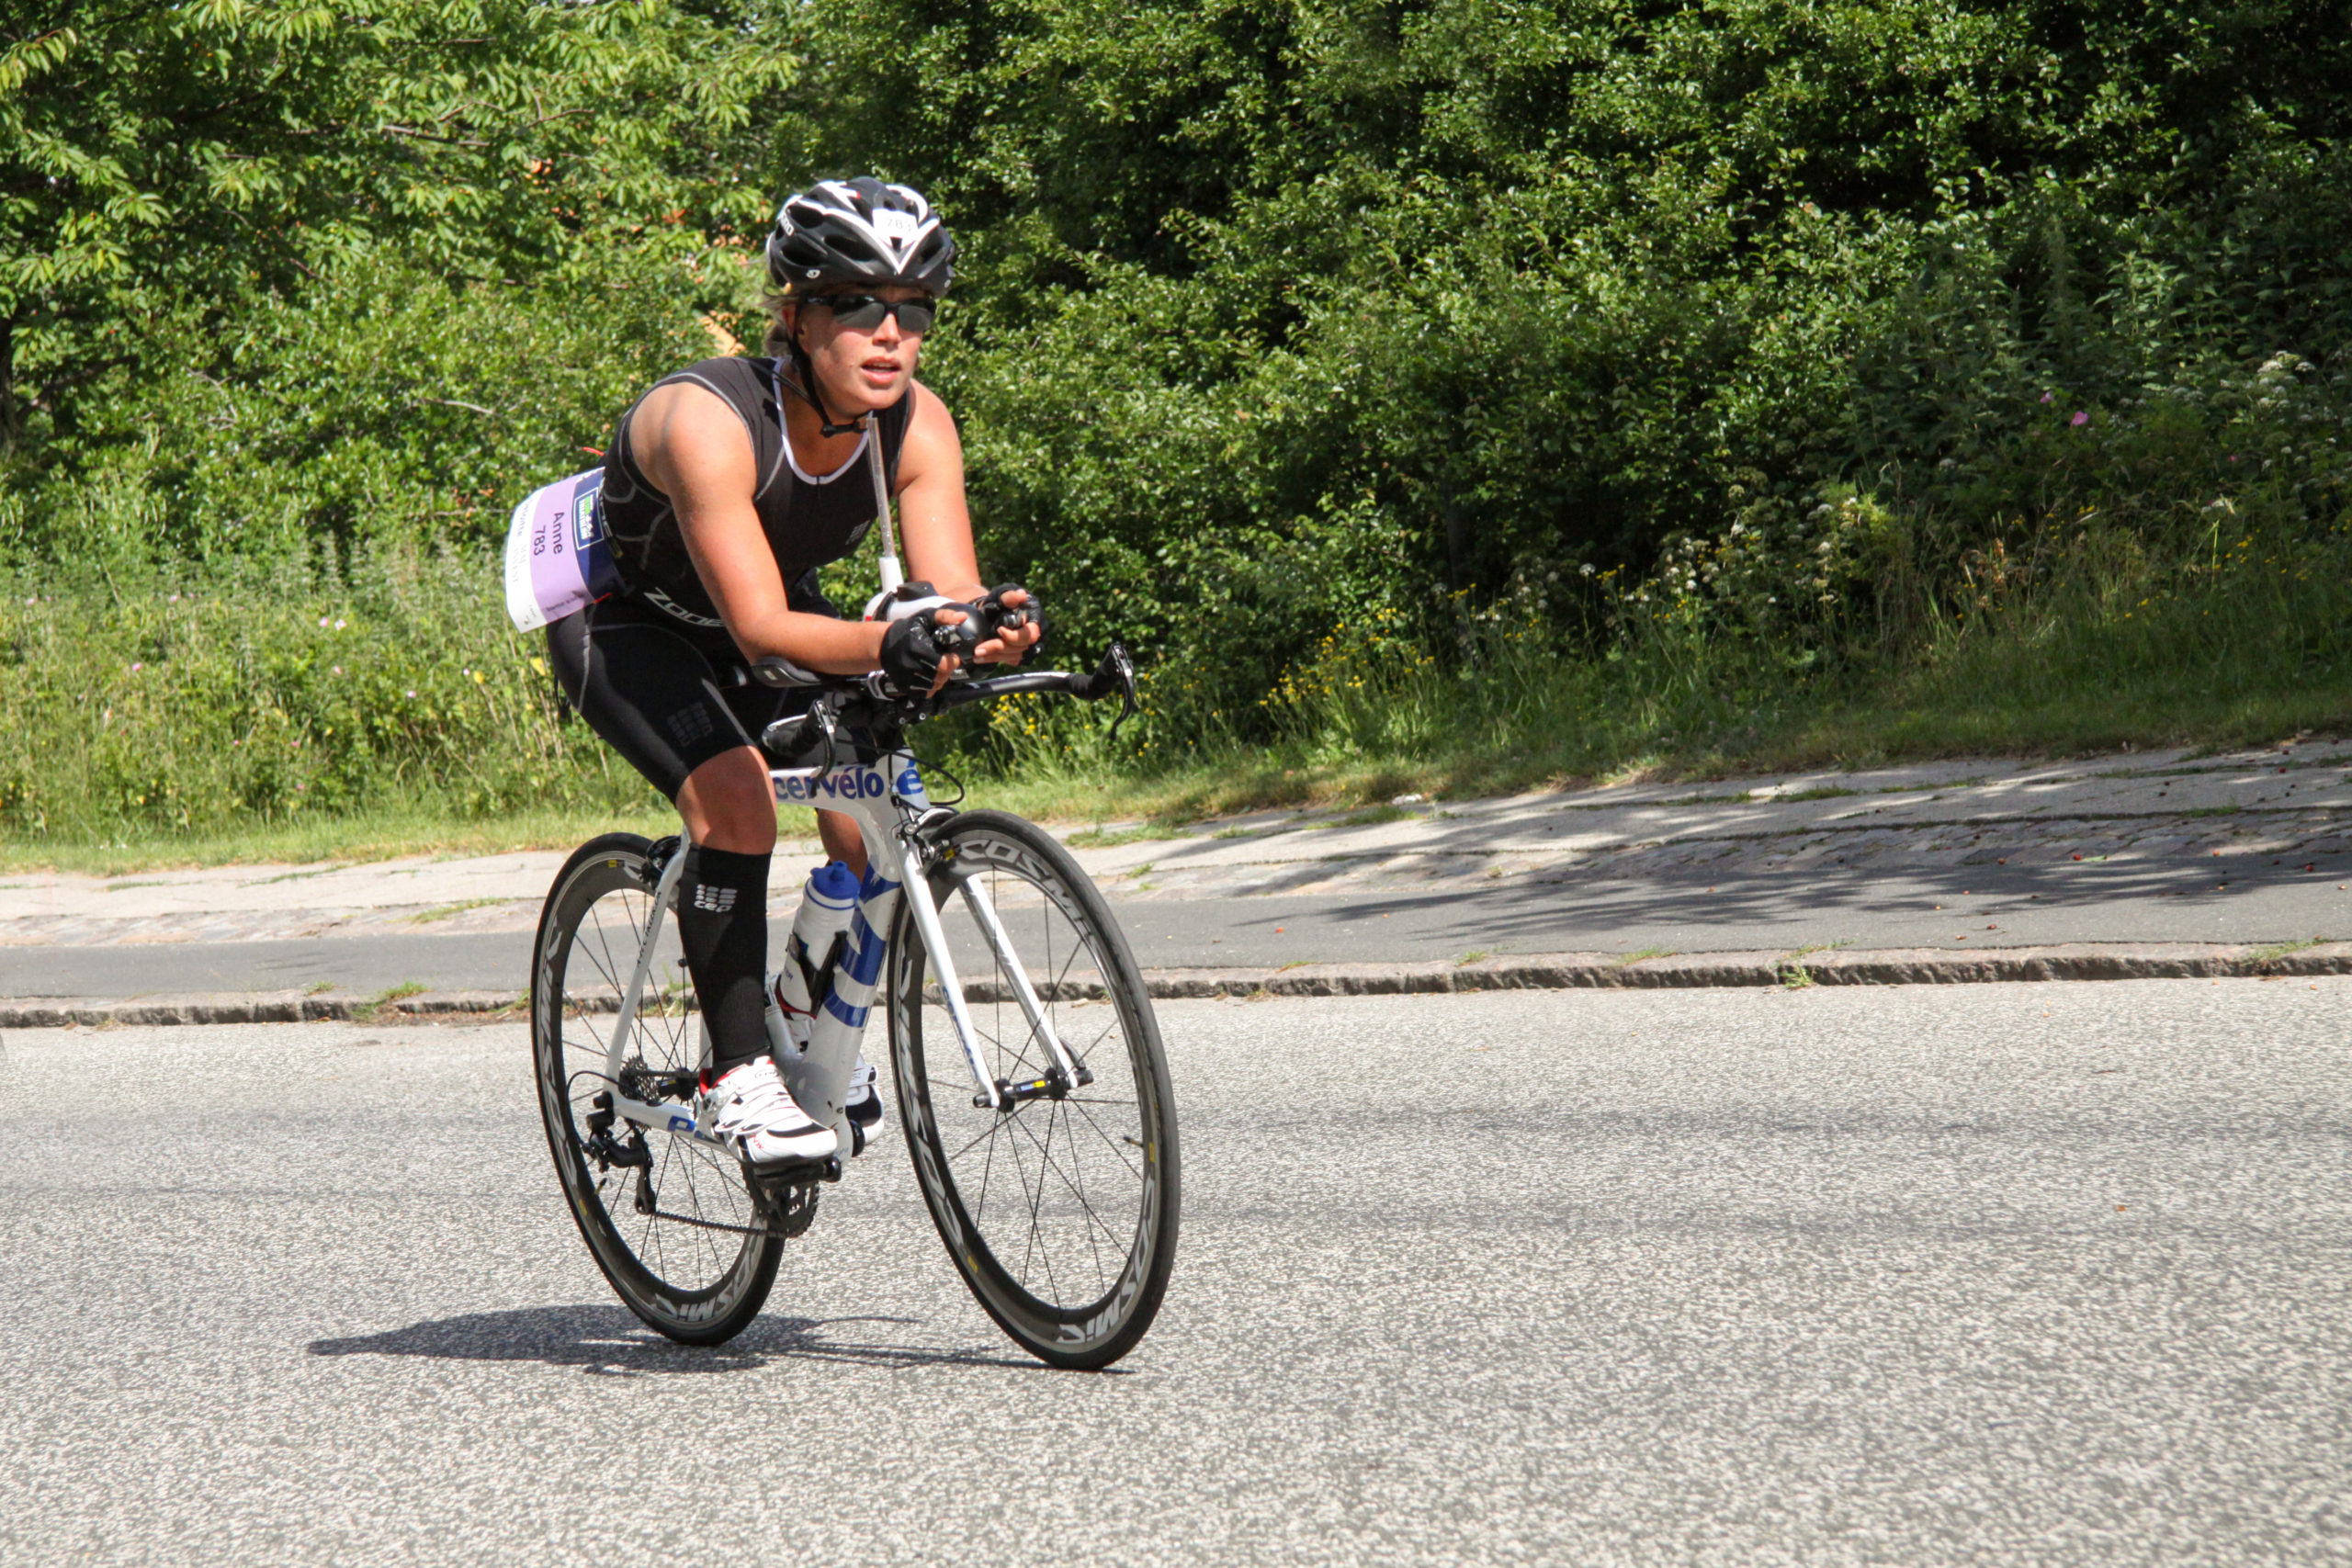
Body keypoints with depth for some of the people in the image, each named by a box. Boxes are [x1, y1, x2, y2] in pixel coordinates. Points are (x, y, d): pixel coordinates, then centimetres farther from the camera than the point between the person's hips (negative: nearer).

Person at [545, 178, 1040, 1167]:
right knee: (735, 795, -29)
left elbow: (952, 589, -30)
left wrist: (994, 627, -54)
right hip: (621, 619, -5)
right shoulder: (710, 420, -39)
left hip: (779, 610, 5)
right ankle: (737, 1076, -18)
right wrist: (886, 645, -62)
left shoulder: (916, 426, -23)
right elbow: (761, 625, -45)